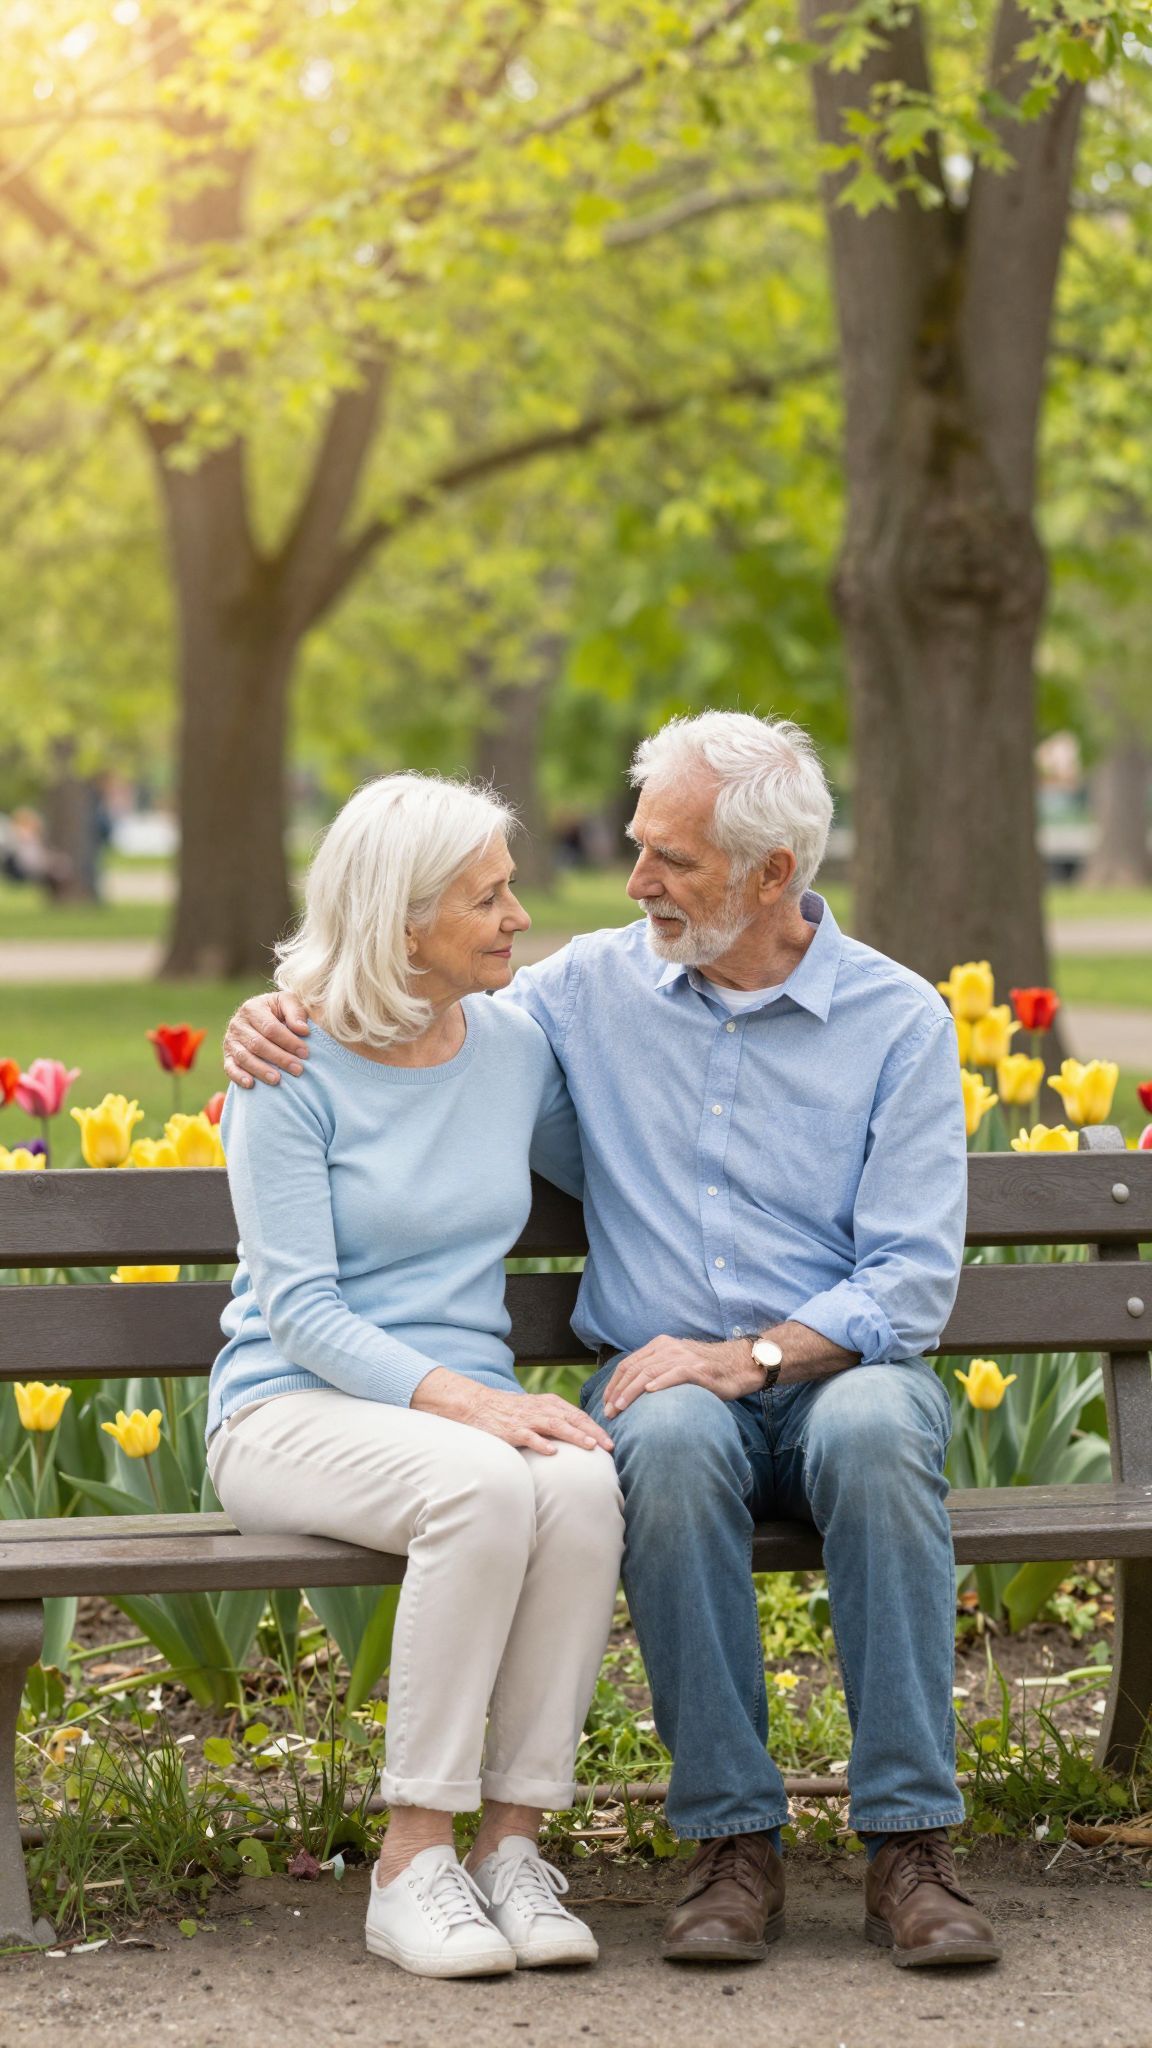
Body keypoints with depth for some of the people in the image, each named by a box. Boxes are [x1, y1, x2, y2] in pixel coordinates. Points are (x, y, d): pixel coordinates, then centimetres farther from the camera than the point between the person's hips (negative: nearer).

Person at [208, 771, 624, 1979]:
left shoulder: (514, 1049, 7)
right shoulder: (291, 1069, -8)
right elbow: (300, 1313, -14)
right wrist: (458, 1400, -27)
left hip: (466, 1406, 4)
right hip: (292, 1413, -4)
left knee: (582, 1485, -32)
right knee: (484, 1489, -37)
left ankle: (511, 1844, -24)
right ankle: (412, 1865, -28)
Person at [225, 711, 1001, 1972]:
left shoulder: (898, 1020, 0)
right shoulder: (594, 990, 7)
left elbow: (911, 1282, -6)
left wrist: (752, 1355, -21)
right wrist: (282, 1016, -2)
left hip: (839, 1373, -1)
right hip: (662, 1378, 1)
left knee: (875, 1430, -38)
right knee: (669, 1440, -37)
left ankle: (909, 1842, -33)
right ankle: (733, 1840, -29)